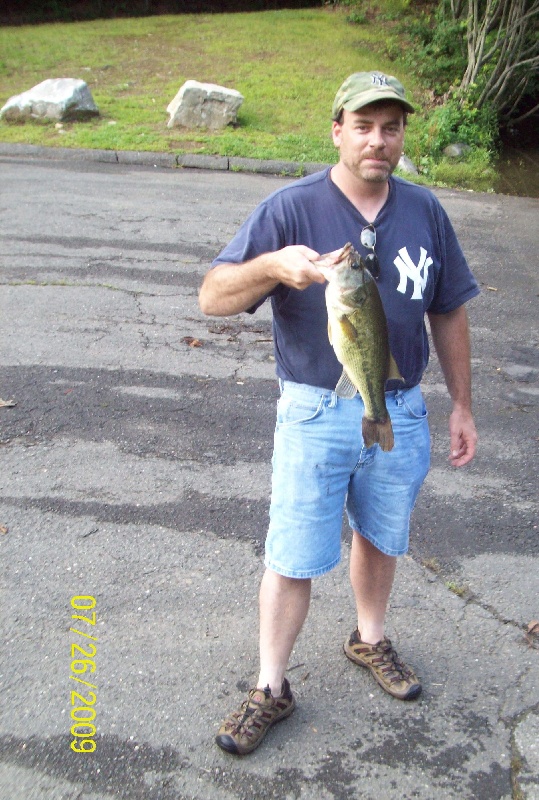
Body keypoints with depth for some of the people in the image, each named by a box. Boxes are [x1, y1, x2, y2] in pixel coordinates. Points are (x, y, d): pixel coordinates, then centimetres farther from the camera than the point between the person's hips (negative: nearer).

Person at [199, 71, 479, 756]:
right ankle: (271, 689, 23)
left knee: (380, 537, 20)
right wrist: (272, 266, -34)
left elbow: (448, 314, 11)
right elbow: (213, 298, -14)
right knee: (293, 559, 2)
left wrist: (462, 406, 11)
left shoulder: (425, 211, 4)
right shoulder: (291, 207, -9)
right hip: (315, 416, -3)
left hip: (400, 413, 4)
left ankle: (369, 640, 46)